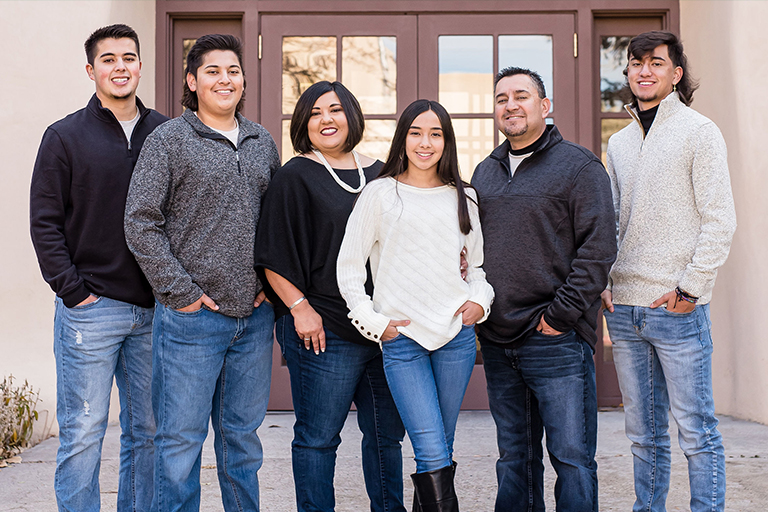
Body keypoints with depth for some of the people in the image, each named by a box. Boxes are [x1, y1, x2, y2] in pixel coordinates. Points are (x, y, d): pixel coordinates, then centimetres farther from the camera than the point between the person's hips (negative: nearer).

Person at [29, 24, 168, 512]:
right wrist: (74, 290, -9)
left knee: (148, 431, 10)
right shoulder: (66, 136, 2)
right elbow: (45, 223, -1)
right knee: (83, 434, 1)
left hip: (155, 310, 3)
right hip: (91, 310, -3)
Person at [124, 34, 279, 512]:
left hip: (255, 314, 5)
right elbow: (140, 222, -8)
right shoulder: (168, 140, -3)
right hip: (193, 315, -4)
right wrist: (179, 291, -11)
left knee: (243, 434, 15)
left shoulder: (263, 142, 12)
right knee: (181, 440, 2)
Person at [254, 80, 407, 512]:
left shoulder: (378, 173, 13)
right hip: (325, 330, -5)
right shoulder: (295, 176, -2)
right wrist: (299, 307, -13)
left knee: (387, 433, 14)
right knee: (318, 437, 1)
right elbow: (272, 256, -6)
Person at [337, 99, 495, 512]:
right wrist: (372, 322, -2)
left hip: (456, 334, 4)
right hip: (401, 338, -3)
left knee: (441, 449, 9)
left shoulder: (463, 197, 13)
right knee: (432, 454, -10)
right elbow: (348, 264, 3)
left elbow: (479, 262, 22)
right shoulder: (380, 193, 2)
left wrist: (480, 299, 3)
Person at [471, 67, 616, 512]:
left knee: (572, 456, -1)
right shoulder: (485, 173, 16)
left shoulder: (579, 166, -3)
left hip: (557, 341, -6)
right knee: (514, 456, 14)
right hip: (497, 342, 6)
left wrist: (559, 316, -14)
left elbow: (598, 248, -10)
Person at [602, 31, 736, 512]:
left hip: (678, 308, -5)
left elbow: (720, 221, -7)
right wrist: (602, 281, 6)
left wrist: (689, 288, -13)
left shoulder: (699, 131, -2)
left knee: (697, 431, -1)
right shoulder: (619, 143, 16)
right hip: (624, 308, 6)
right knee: (644, 433, 12)